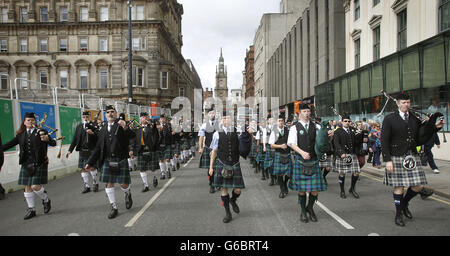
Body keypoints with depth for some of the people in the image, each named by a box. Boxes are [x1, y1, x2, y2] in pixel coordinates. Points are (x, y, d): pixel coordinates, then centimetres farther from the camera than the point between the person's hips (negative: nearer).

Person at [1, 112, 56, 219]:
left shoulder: (41, 132, -2)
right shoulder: (21, 135, 10)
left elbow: (53, 143, -11)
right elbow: (10, 144, 13)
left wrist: (48, 139, -32)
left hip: (39, 163, -5)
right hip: (26, 164, 5)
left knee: (35, 186, -9)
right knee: (27, 187, 8)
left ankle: (46, 200, 19)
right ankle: (31, 209, 21)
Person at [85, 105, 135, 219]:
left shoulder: (121, 125, -2)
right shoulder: (103, 129, 11)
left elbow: (132, 136, -19)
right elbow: (98, 148, 14)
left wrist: (125, 128, -39)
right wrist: (90, 162, 12)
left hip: (121, 160, -4)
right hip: (107, 161, 4)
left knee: (123, 184, -1)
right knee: (109, 184, 4)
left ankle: (128, 194, 34)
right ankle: (114, 207, 17)